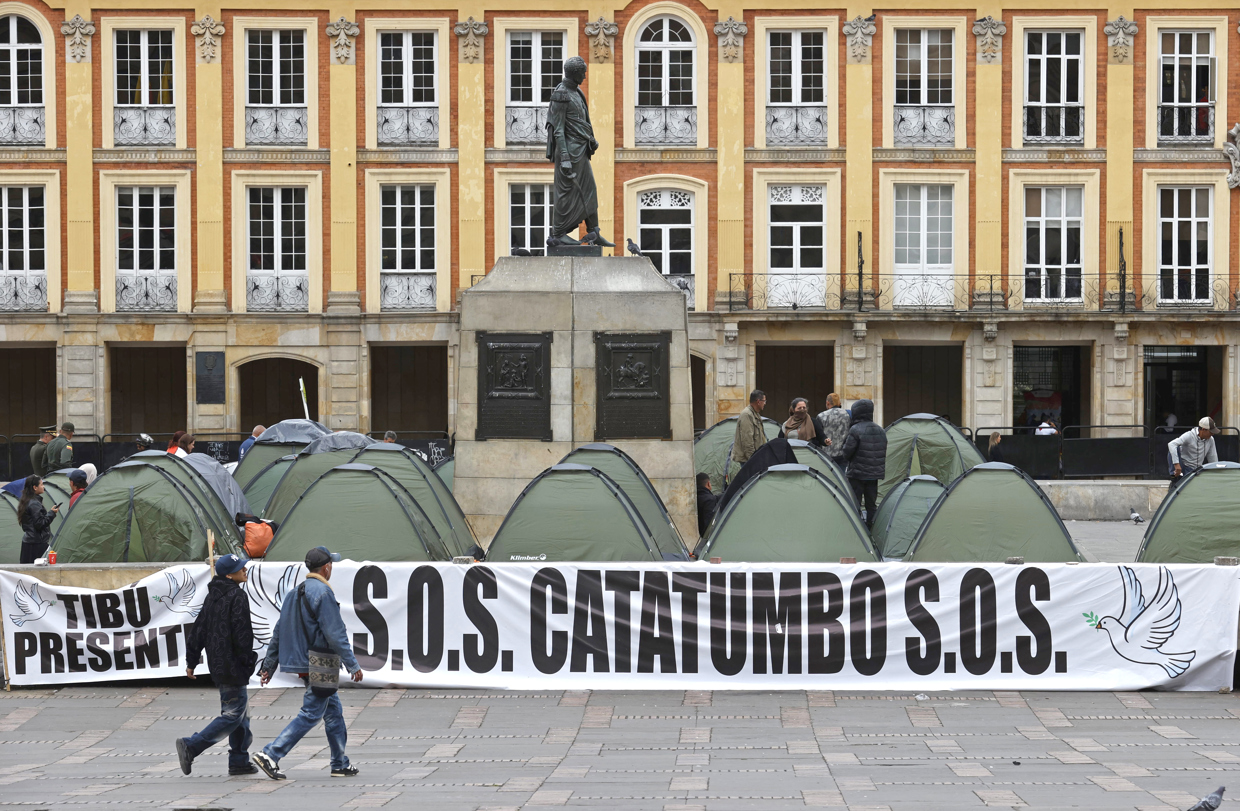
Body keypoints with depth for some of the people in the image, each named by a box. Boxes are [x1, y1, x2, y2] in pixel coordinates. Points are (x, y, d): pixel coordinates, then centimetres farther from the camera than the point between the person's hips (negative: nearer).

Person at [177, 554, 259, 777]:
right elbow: (242, 633, -19)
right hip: (232, 666, -10)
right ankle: (191, 746, -12)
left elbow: (199, 630, 14)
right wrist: (249, 660, -8)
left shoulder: (212, 597, 12)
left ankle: (239, 761, 18)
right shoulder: (237, 597, -14)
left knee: (241, 713, 16)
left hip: (217, 665, 10)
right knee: (233, 715, -6)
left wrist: (191, 661, 17)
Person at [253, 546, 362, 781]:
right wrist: (353, 665, -14)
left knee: (333, 711, 16)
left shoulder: (295, 593, 12)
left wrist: (269, 665, 17)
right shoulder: (322, 593, -15)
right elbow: (335, 634, -19)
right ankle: (270, 755, -13)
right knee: (311, 714, -7)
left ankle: (340, 764, 20)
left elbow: (279, 632, 14)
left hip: (302, 663, 10)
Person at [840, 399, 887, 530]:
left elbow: (847, 452, -14)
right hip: (875, 474, 6)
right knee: (871, 504, 13)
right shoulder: (880, 430, 8)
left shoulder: (855, 430, -15)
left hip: (857, 474, -6)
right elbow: (883, 453, 13)